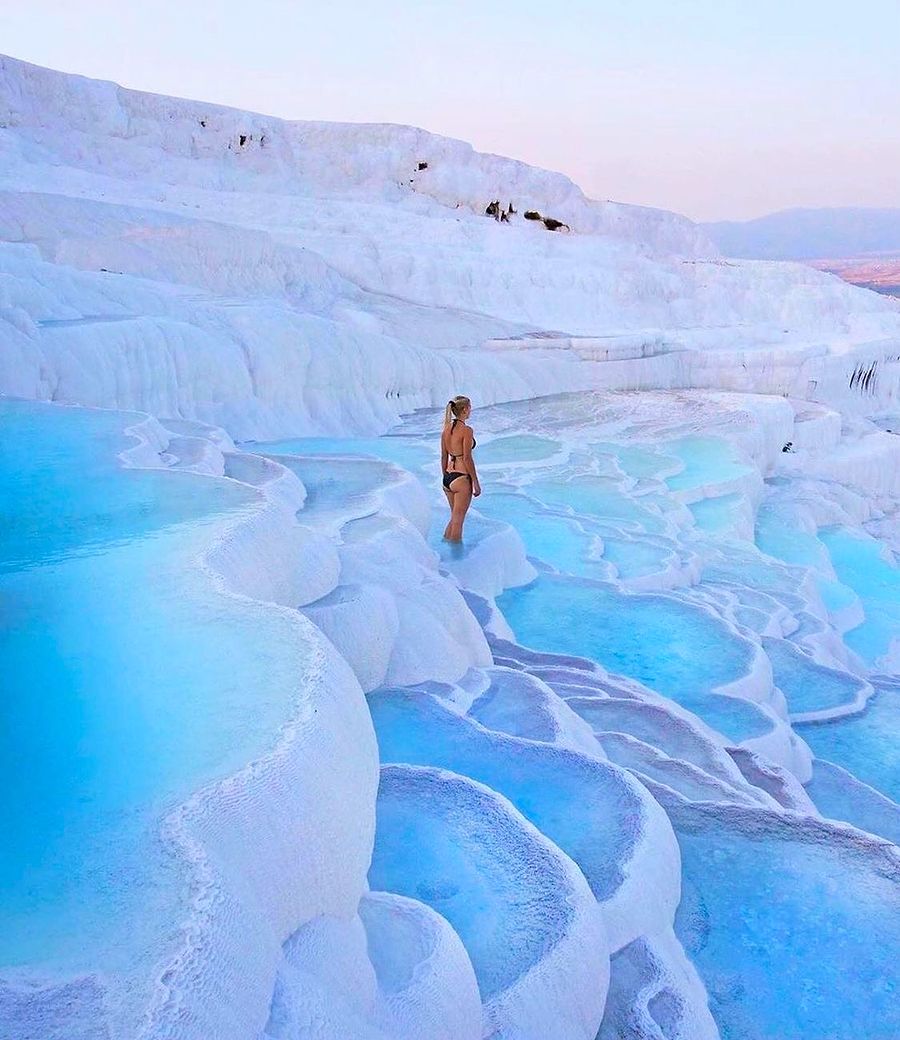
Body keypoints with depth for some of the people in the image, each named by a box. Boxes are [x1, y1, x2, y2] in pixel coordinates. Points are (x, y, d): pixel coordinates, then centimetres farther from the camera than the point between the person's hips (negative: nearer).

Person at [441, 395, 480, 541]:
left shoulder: (447, 428, 8)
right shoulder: (466, 430, -14)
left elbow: (443, 457, 12)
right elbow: (467, 459, -15)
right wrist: (476, 483, -8)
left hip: (448, 478, 8)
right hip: (461, 479, -8)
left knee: (454, 518, 21)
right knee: (458, 521, 2)